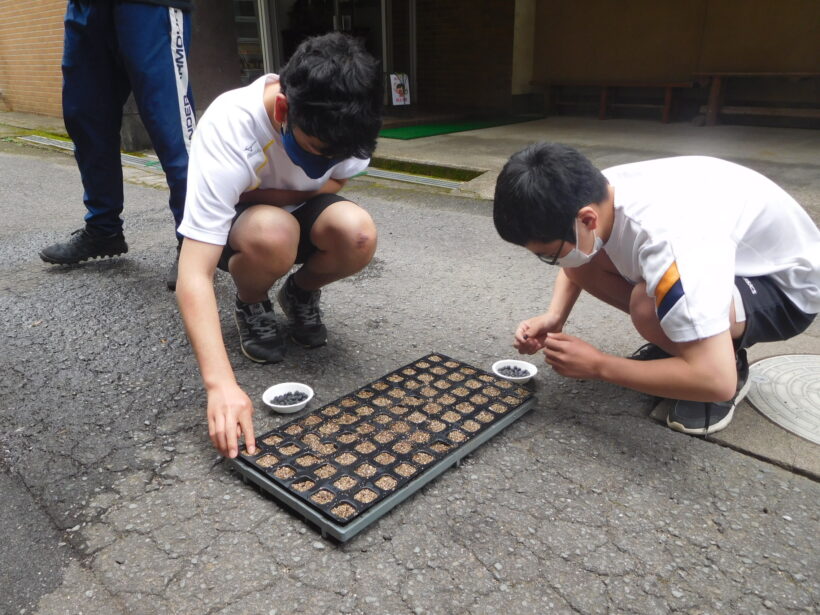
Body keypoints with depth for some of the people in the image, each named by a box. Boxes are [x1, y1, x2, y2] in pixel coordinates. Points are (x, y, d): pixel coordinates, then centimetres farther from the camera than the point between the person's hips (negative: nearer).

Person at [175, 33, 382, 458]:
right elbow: (194, 277, -39)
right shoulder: (228, 131, -36)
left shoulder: (338, 119, -24)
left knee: (358, 235, -31)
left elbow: (338, 179, -2)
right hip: (235, 222, -3)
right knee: (274, 233, -39)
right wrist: (221, 383, -50)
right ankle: (251, 307, -4)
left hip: (300, 210, 3)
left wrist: (270, 194, -21)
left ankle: (300, 295, 3)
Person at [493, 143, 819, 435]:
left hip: (786, 285, -7)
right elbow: (575, 262, 7)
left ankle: (732, 364, -4)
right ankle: (680, 340, 8)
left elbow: (715, 381, -40)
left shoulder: (665, 238, -41)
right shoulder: (595, 194, -17)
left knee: (648, 305, -36)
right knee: (581, 264, -10)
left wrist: (598, 365, -28)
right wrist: (553, 317, -13)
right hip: (718, 256, 7)